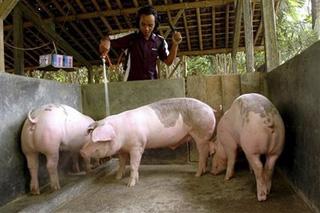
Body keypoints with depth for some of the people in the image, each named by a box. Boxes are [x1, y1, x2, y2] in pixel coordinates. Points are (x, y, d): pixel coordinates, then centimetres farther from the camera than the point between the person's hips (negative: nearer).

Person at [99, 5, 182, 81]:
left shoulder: (160, 41, 2)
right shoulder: (131, 38, -2)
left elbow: (168, 61, 4)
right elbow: (109, 40, -3)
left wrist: (175, 44, -10)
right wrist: (106, 42, -28)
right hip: (132, 82, -1)